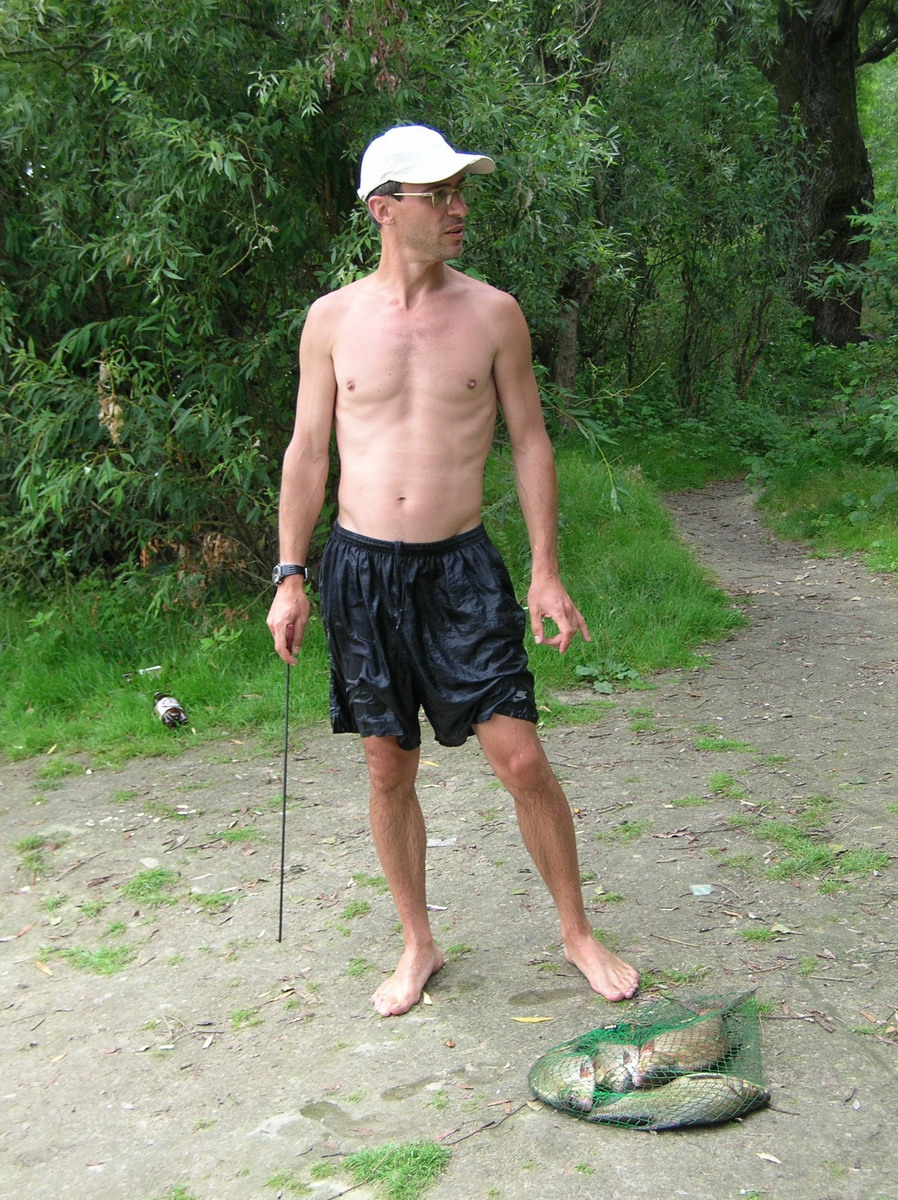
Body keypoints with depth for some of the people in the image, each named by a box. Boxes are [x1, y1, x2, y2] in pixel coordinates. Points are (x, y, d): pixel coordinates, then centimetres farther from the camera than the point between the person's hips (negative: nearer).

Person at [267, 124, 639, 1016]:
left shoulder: (492, 313, 0)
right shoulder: (332, 319, 2)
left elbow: (529, 442, 4)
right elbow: (307, 452, 6)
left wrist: (546, 572, -1)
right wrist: (290, 576, 1)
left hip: (461, 566, -1)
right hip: (361, 570, 1)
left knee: (522, 760, -3)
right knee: (388, 771, 10)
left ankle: (578, 935, 20)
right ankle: (418, 947, 29)